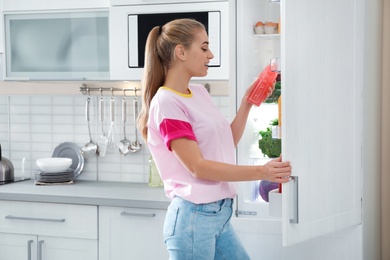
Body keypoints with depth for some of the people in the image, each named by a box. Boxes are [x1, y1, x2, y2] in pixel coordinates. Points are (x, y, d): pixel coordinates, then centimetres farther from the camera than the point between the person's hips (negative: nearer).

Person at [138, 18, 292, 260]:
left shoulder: (200, 92, 10)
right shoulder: (166, 103, -15)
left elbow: (226, 144, 17)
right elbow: (197, 167, -20)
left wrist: (247, 104, 8)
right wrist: (261, 172, -21)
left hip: (220, 214, 8)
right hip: (193, 217, -8)